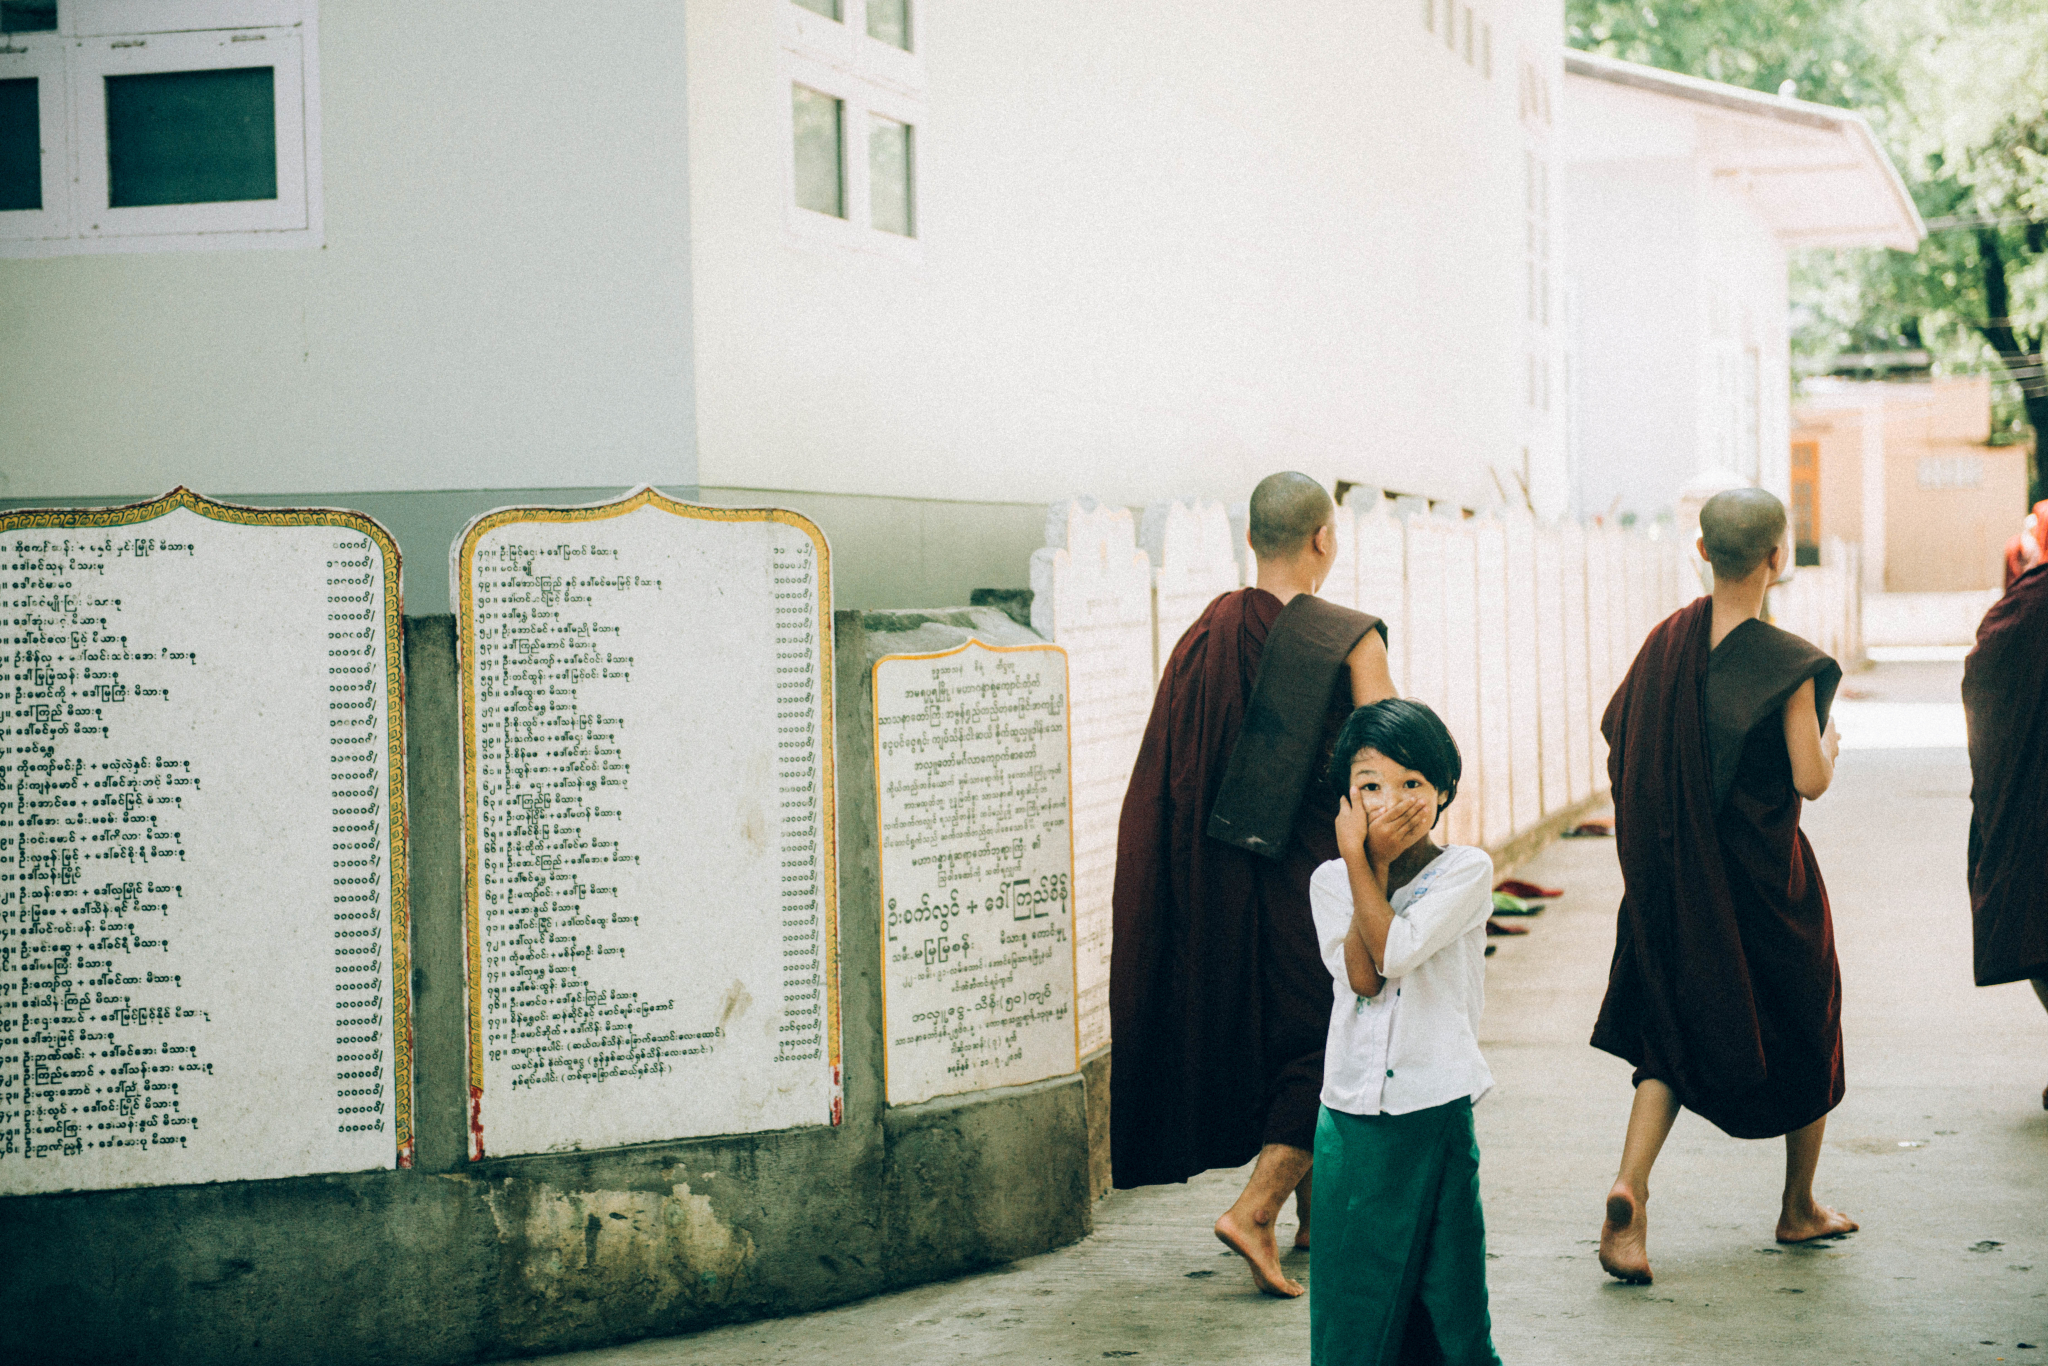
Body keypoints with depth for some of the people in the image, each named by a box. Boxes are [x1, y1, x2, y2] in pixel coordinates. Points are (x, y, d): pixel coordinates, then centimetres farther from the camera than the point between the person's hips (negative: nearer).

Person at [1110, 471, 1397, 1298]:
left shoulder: (1205, 634, 2)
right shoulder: (1350, 640, -12)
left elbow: (1169, 772, 4)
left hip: (1218, 879, 5)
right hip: (1313, 873, -5)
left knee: (1263, 1030, 19)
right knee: (1324, 1043, 4)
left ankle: (1317, 1210, 29)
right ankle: (1256, 1211, -11)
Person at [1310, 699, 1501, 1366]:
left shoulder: (1465, 870, -4)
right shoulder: (1330, 881, 6)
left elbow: (1395, 951, -18)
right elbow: (1361, 975, -11)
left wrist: (1360, 861, -11)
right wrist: (1371, 861, -11)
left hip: (1437, 1116, -3)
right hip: (1352, 1119, 3)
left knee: (1448, 1298, 5)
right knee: (1355, 1310, 7)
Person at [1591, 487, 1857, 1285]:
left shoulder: (1667, 642, -2)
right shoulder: (1788, 663, -17)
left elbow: (1616, 733, 7)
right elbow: (1810, 780, -18)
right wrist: (1829, 737, 3)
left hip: (1673, 882, 4)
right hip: (1765, 881, -4)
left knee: (1673, 1038, 11)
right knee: (1803, 1031, 17)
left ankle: (1630, 1189, -13)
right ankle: (1800, 1209, 29)